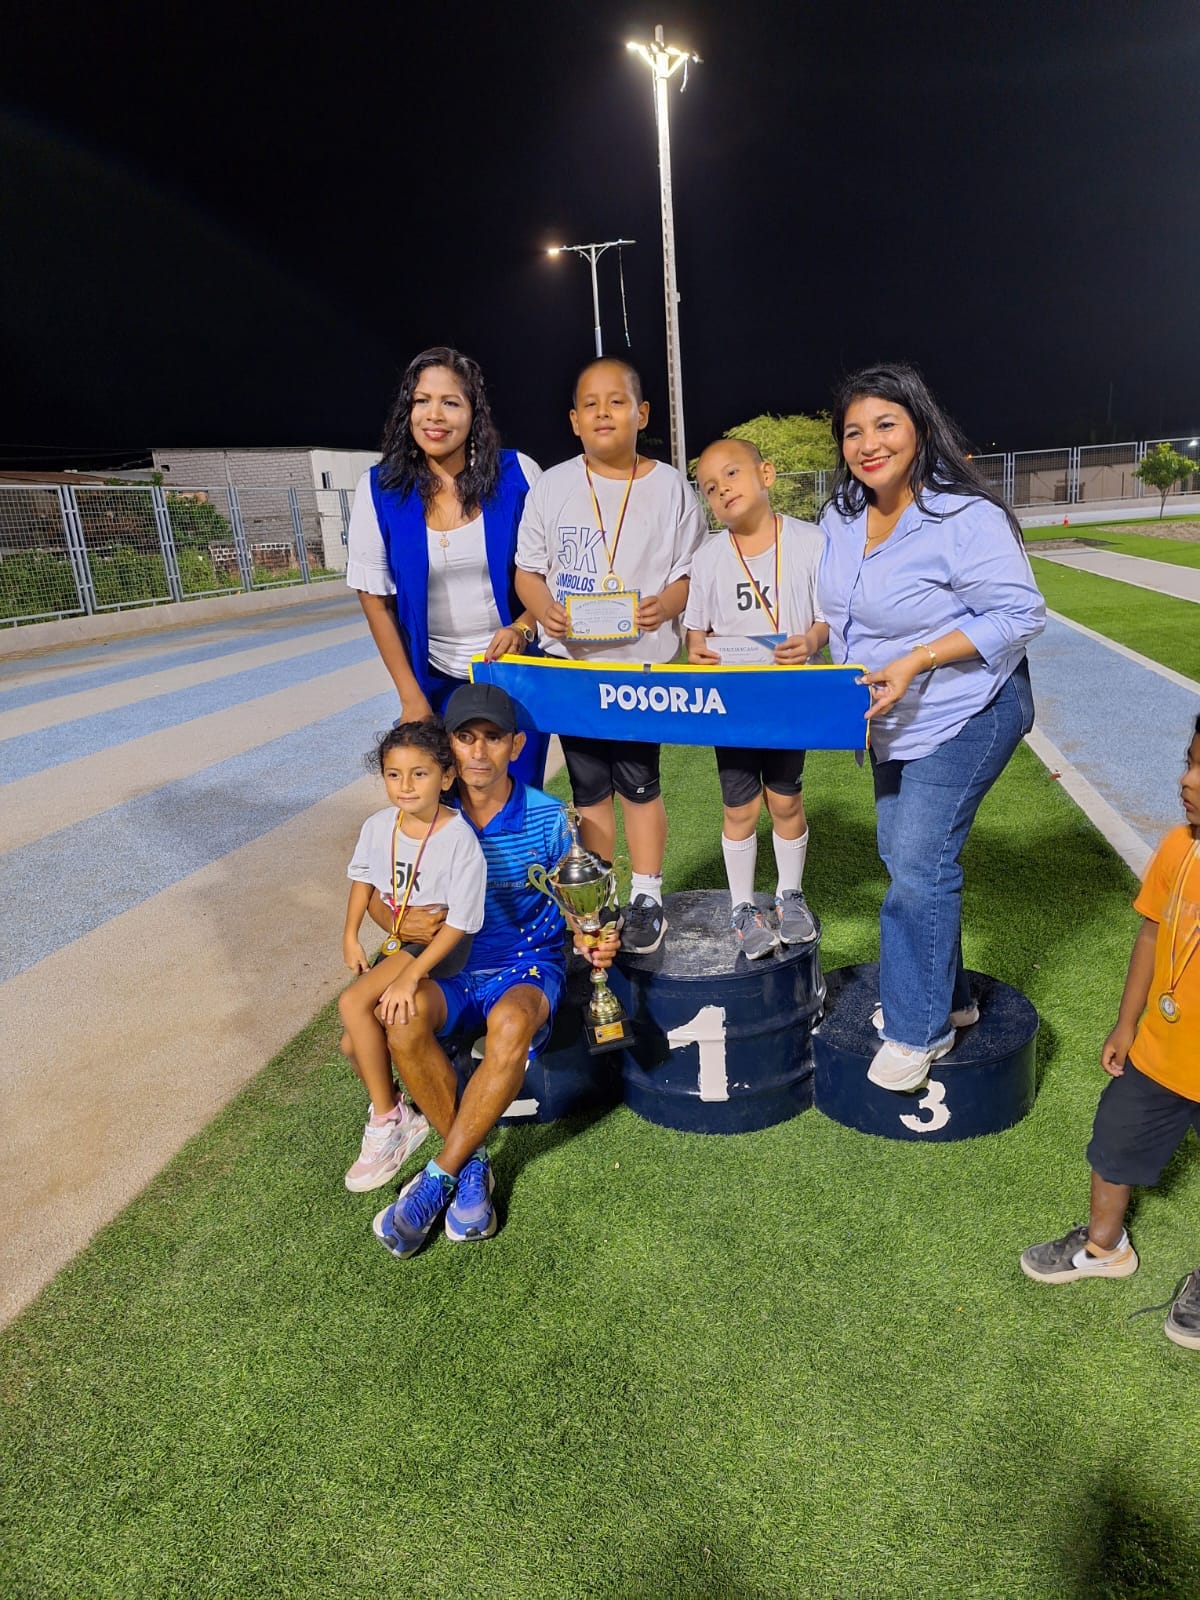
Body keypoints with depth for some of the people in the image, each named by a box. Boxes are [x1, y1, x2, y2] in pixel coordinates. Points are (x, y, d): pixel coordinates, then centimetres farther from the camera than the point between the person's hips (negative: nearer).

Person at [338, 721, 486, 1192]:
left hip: (442, 945, -7)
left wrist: (411, 975, -27)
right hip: (396, 941, 7)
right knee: (355, 1045, 0)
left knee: (353, 1004, -22)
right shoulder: (379, 826, -7)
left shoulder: (459, 839, -25)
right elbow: (364, 876, 14)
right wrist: (350, 935, 7)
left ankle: (387, 1123, -7)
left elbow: (459, 923, -22)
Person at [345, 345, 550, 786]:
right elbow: (374, 597, -1)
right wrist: (411, 696, -3)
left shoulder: (517, 474, -8)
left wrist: (523, 628, -17)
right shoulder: (380, 489, -6)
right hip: (436, 680, 1)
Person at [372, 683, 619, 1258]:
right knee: (403, 1020, -31)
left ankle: (439, 1174, -16)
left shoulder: (546, 817, -5)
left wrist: (591, 941, -18)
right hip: (448, 968, 2)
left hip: (528, 963, -2)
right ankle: (472, 1164, -11)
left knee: (511, 1025, -36)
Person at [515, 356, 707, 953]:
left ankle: (646, 898, 20)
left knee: (639, 781, 4)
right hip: (571, 660, 2)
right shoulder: (551, 486, 3)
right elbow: (527, 570, 5)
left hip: (644, 660, -2)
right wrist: (545, 609, -16)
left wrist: (665, 604, -21)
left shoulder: (671, 487, 0)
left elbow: (692, 570, 1)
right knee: (588, 785, 11)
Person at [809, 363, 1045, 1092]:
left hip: (965, 716, -8)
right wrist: (818, 635, -2)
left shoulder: (964, 516, -22)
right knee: (904, 857, 15)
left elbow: (1020, 614, -22)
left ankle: (919, 1029, 9)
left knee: (918, 867, -10)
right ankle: (947, 998, 33)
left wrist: (917, 661, -28)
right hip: (895, 721, 9)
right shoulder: (842, 516, 2)